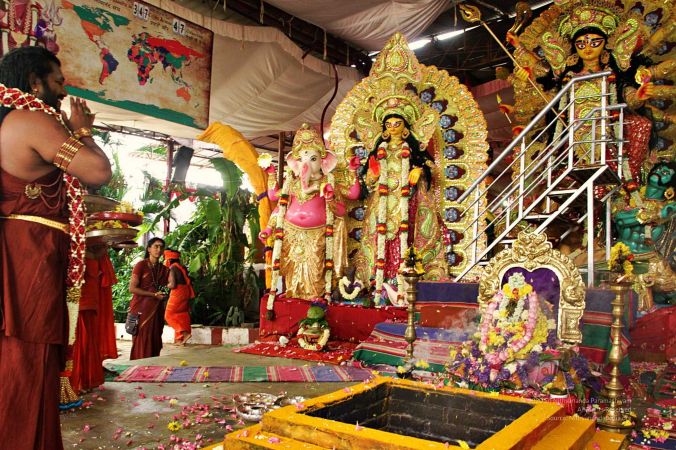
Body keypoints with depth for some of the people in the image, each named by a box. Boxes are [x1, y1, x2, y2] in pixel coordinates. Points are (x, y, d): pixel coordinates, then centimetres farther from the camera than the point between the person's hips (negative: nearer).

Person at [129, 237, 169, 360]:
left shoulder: (164, 269, 12)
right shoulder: (141, 265, -4)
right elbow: (132, 288, -11)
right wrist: (154, 295, -13)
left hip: (157, 310, 5)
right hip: (142, 309, -5)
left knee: (155, 343, 6)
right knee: (142, 342, -5)